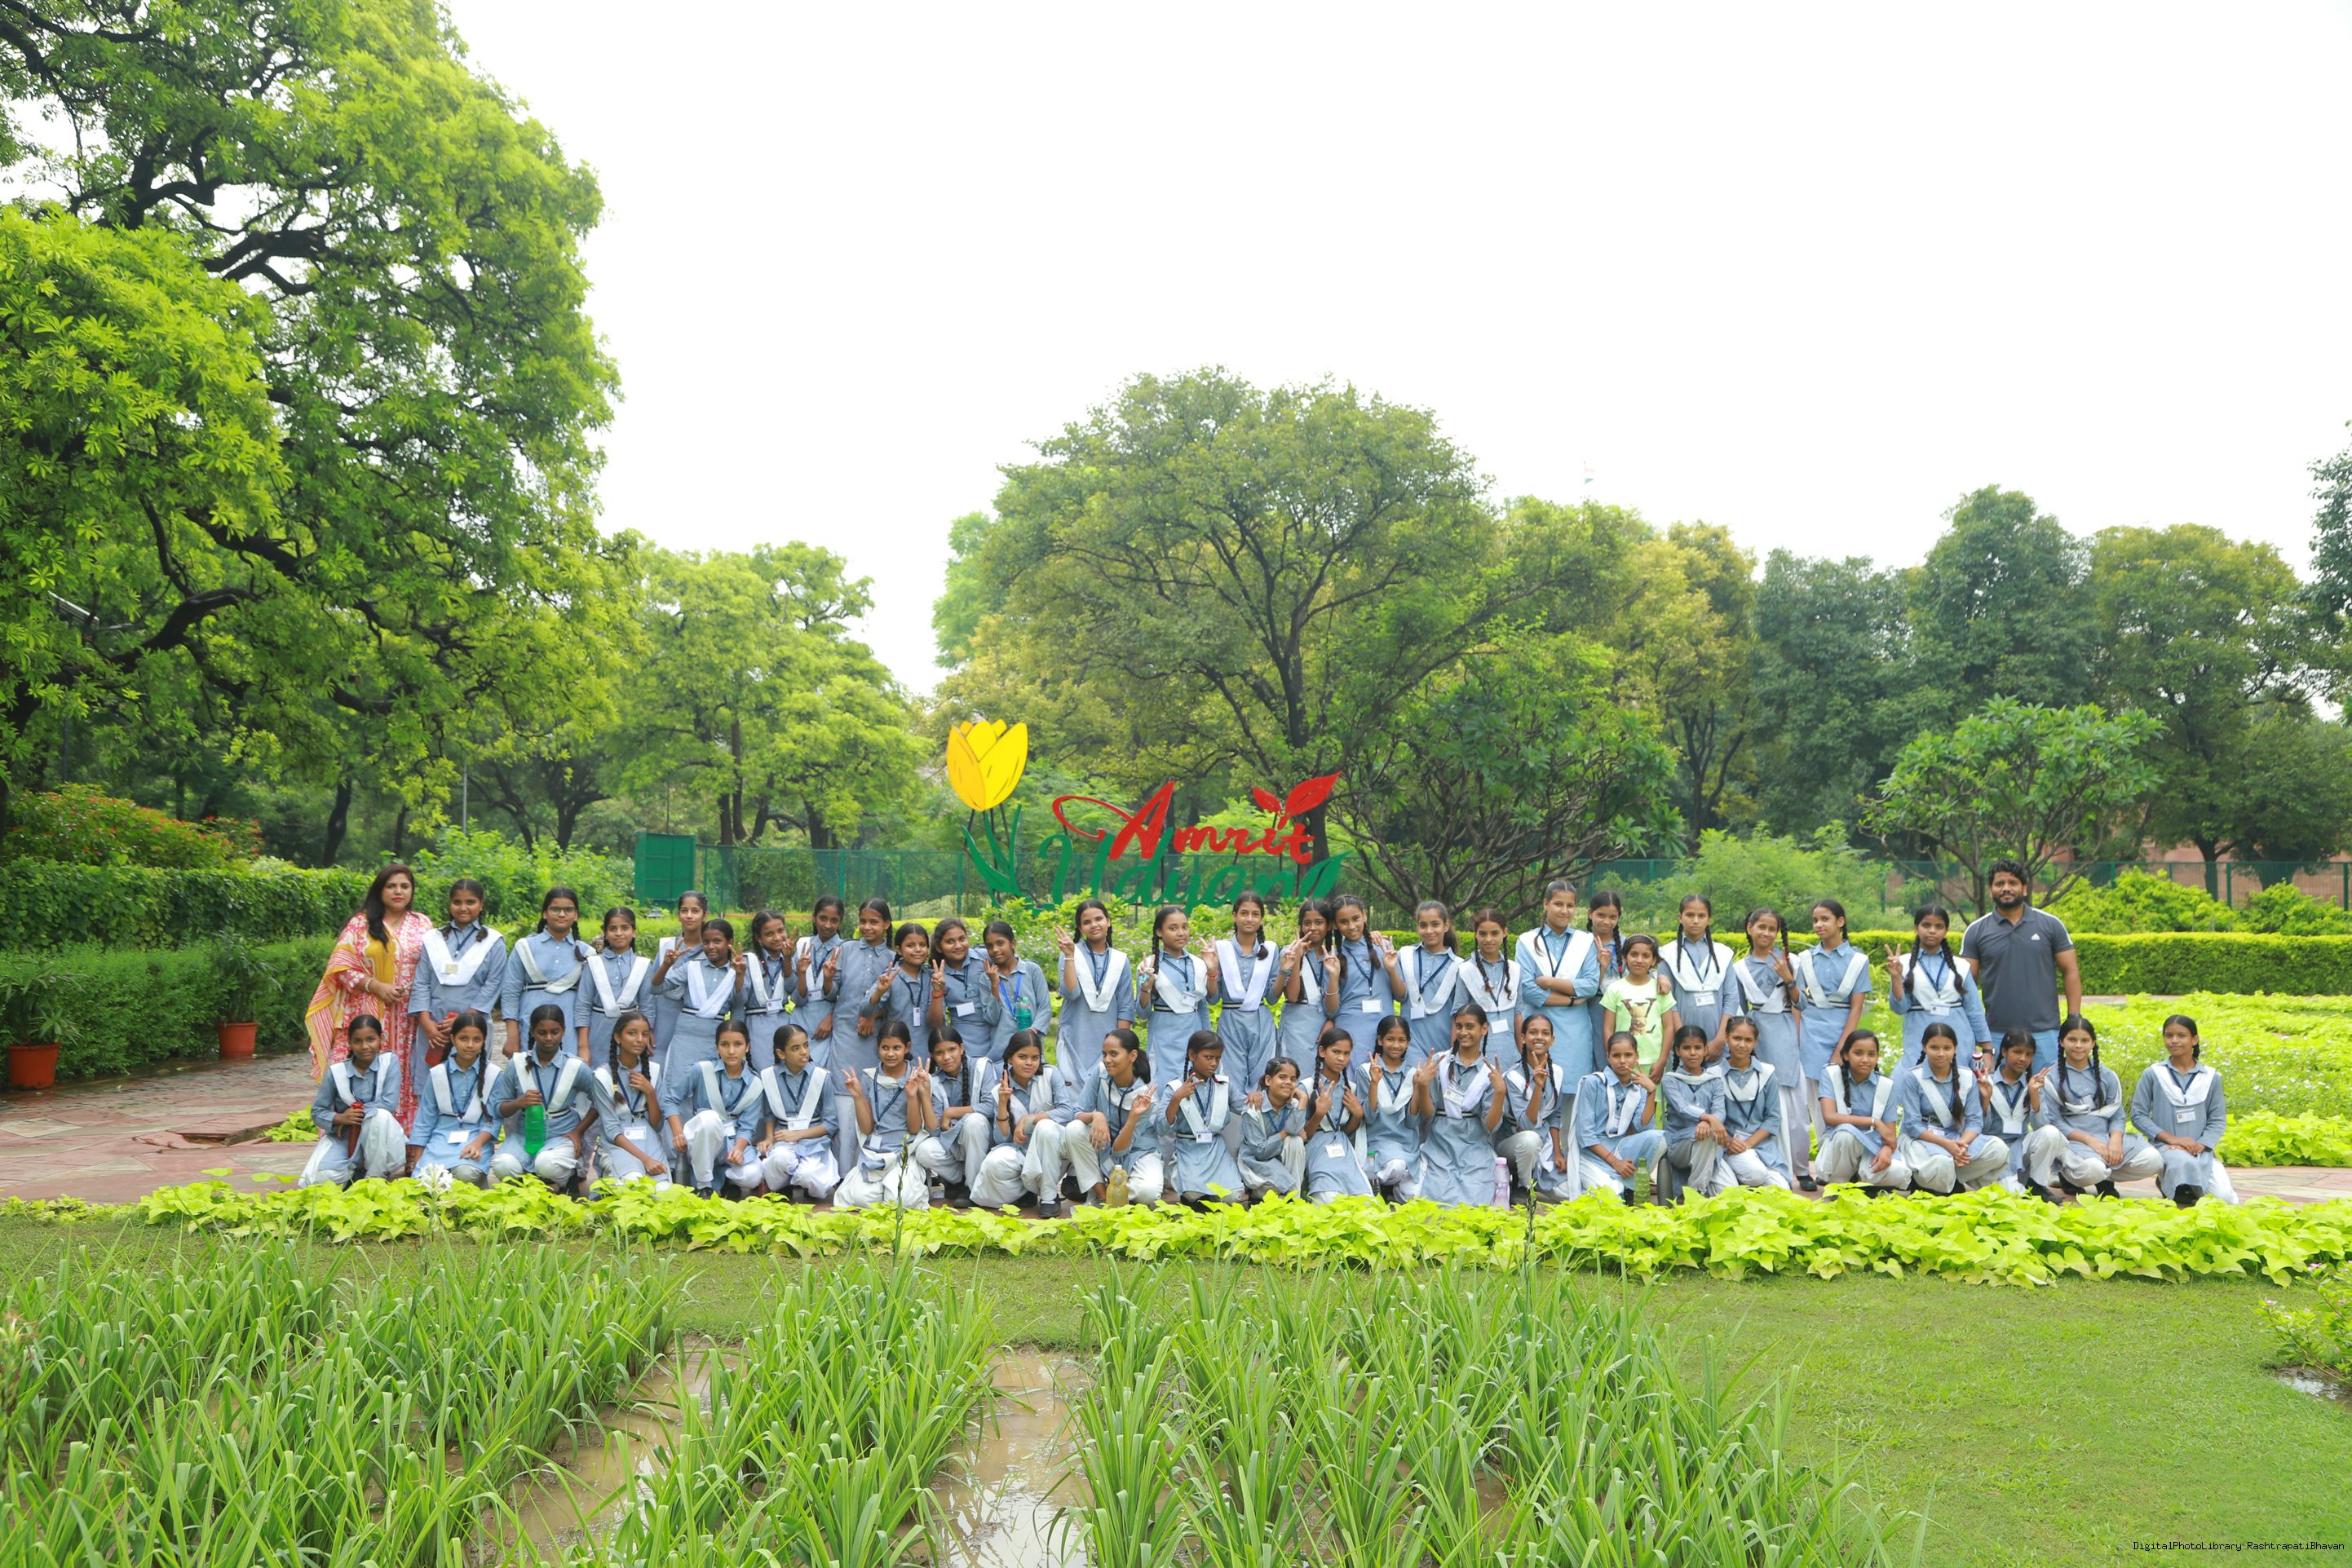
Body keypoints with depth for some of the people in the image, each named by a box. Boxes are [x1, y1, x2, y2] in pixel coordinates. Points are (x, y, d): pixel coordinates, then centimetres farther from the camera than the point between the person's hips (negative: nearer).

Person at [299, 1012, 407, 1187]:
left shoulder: (390, 1061, -8)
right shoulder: (336, 1072, -4)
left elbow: (390, 1102, -17)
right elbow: (317, 1112, 0)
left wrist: (359, 1112, -17)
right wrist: (339, 1118, -19)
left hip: (380, 1139, -1)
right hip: (344, 1138, 1)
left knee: (380, 1115, -35)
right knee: (322, 1176, -26)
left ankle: (376, 1177, -14)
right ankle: (354, 1172, 12)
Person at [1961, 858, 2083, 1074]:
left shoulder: (2051, 925, 4)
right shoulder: (1976, 931, 4)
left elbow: (2070, 972, 5)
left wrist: (2074, 1021, -2)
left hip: (2044, 1033, -1)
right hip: (1997, 1033, 1)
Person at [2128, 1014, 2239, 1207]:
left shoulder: (2211, 1078, 8)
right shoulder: (2153, 1074, 3)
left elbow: (2218, 1121, 7)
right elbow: (2138, 1115, 1)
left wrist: (2199, 1145, -11)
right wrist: (2171, 1138, -12)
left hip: (2201, 1149, 3)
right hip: (2165, 1146, -3)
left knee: (2224, 1197, -19)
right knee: (2185, 1163, -38)